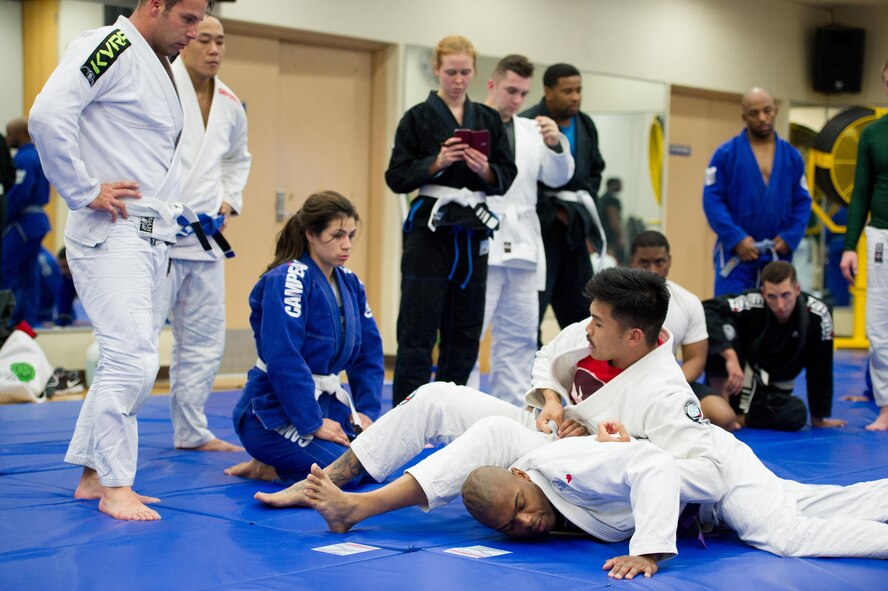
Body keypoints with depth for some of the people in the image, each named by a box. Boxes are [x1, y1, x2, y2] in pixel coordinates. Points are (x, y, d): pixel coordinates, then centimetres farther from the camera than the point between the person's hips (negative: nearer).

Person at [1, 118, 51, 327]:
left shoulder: (23, 159, -15)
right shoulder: (38, 156, 15)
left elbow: (19, 194, -21)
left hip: (24, 222, -10)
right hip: (38, 220, 10)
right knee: (28, 273, 12)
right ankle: (28, 318, 14)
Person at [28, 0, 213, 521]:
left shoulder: (161, 67, 18)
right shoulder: (111, 48, -12)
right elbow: (48, 114, -25)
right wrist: (84, 192, -20)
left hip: (153, 237, 10)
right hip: (111, 231, -10)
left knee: (134, 358, 13)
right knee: (131, 356, -13)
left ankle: (93, 473, 23)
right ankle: (114, 486, -2)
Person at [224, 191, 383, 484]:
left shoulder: (350, 284, 7)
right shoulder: (287, 280, -18)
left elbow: (369, 353, 11)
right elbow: (283, 359, -25)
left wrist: (366, 411, -1)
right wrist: (312, 422, -24)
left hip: (325, 402, 9)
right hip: (275, 410, -9)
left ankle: (273, 466, 10)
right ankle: (267, 469, -1)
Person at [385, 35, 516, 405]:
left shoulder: (488, 120, 10)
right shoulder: (418, 118, -1)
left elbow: (506, 178, 10)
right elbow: (397, 177, -3)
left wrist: (485, 169, -11)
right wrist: (437, 162, -16)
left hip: (472, 234, 4)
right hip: (429, 232, -4)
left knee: (464, 332, 9)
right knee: (418, 332, -5)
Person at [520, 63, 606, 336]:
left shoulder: (585, 125, 10)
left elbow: (595, 170, 21)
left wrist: (584, 205, 5)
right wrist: (554, 212, -12)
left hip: (572, 227, 7)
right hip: (540, 225, -7)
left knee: (580, 306, 13)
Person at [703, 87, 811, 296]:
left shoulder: (792, 156, 9)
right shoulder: (726, 153, -2)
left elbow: (803, 202, 11)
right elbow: (712, 200, -5)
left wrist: (790, 238, -4)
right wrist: (736, 239, -13)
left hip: (779, 254, 3)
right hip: (735, 253, -3)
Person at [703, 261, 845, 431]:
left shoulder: (817, 315, -20)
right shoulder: (752, 305, -26)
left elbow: (819, 369, -10)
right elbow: (706, 310, -38)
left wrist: (818, 417, -1)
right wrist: (730, 356, -47)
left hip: (773, 390, 2)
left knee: (796, 415, -31)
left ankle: (735, 417, -6)